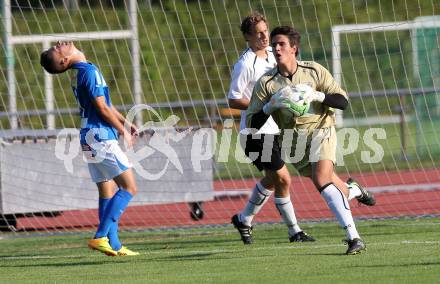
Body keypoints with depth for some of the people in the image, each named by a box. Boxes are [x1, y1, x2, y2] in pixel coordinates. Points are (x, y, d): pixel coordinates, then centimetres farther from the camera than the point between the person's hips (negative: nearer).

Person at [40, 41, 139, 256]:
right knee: (129, 187, -8)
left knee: (107, 192, 10)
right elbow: (102, 108, -16)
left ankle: (113, 245, 8)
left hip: (91, 139, 9)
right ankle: (100, 237, -15)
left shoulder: (82, 71, 13)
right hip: (101, 137, -9)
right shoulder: (89, 71, -17)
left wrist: (124, 122, 19)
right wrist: (123, 131, -6)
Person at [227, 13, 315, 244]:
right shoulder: (245, 65, -15)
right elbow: (233, 101, -15)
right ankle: (294, 231, 3)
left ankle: (244, 220, 30)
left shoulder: (270, 55, 9)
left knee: (271, 180, 14)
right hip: (255, 133, -8)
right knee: (282, 179, -8)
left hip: (272, 129, 8)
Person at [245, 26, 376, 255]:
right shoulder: (266, 83, -5)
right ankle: (353, 190, 43)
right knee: (327, 185, 4)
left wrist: (317, 95, -21)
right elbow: (252, 123, -6)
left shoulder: (314, 71, -5)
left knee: (322, 179, -25)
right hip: (293, 140, 3)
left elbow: (342, 101, -3)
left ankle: (353, 236, -24)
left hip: (321, 130, -2)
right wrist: (271, 105, -24)